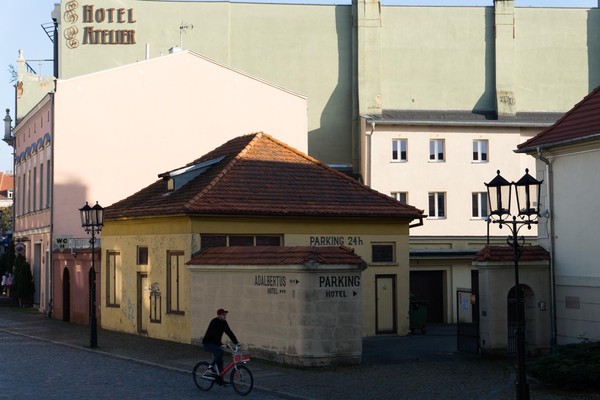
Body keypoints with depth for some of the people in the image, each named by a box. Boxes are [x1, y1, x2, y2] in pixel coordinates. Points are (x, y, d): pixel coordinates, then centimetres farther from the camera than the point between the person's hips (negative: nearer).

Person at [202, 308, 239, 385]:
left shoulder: (223, 323, 2)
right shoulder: (214, 322, -23)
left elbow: (229, 333, 1)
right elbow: (215, 335, -33)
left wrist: (236, 342, -8)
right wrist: (221, 344, -44)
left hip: (215, 343, 8)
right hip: (208, 343, -8)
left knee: (220, 361, 3)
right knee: (220, 351, -32)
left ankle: (219, 379, 9)